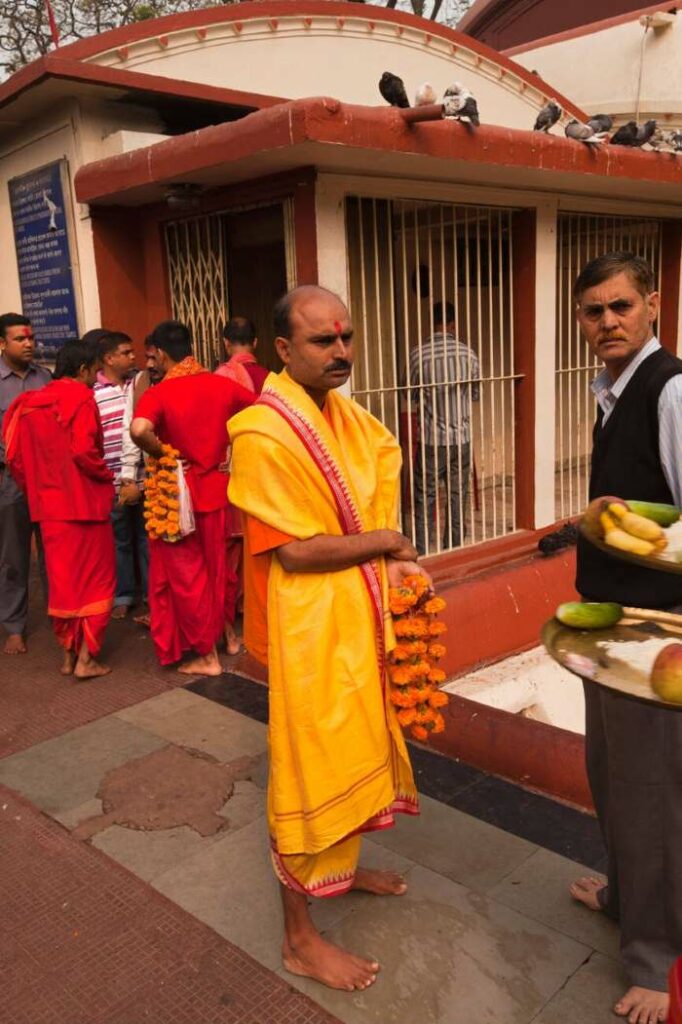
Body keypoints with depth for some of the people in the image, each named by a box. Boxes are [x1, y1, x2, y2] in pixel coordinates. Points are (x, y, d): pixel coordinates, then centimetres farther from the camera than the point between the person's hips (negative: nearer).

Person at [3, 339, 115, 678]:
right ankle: (86, 659, 5)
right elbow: (83, 451, -21)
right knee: (95, 579, 6)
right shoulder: (80, 399, -11)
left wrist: (36, 490, 16)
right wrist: (107, 476, -6)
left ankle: (68, 654, 24)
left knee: (61, 580, 15)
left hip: (49, 506, 6)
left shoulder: (30, 403, 8)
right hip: (83, 502, -6)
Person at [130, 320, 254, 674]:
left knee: (186, 574, 8)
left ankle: (206, 655, 13)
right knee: (216, 568, 21)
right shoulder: (222, 385, -1)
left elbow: (139, 430, -35)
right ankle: (224, 633, 36)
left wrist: (162, 454, -17)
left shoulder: (158, 393, -16)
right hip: (216, 489, 5)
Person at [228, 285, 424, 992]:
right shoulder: (264, 434, -22)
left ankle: (343, 865, 47)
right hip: (309, 625, -9)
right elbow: (297, 551, -24)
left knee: (352, 747, 23)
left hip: (357, 613, 9)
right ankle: (300, 938, 22)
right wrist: (386, 543, -11)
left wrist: (391, 556, 6)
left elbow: (386, 454, 20)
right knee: (310, 768, 3)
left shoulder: (342, 413, 3)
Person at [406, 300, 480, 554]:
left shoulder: (419, 353, -10)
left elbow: (411, 394, 2)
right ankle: (454, 550, 19)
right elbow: (475, 394, 10)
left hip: (431, 439, -2)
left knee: (425, 498, 6)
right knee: (458, 496, 12)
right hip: (461, 437, 2)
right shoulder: (467, 353, -3)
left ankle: (422, 552, 7)